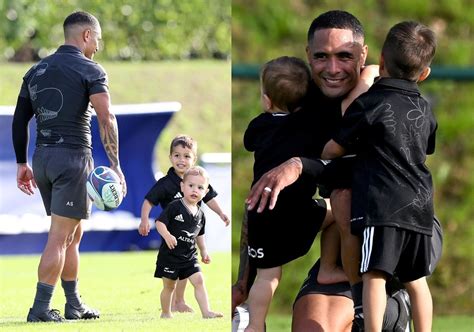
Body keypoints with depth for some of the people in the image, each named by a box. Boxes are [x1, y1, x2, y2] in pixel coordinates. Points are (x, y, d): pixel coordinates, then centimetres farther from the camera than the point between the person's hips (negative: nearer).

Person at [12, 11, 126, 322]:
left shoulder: (36, 71, 14)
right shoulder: (90, 70, -5)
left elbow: (19, 120, 16)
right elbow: (106, 118, -16)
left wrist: (22, 163, 21)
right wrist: (115, 165, -15)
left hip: (42, 157, 7)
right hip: (73, 156, -7)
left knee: (73, 235, 18)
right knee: (60, 237, -6)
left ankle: (74, 304, 21)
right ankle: (41, 308, -11)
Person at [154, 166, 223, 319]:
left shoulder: (200, 215, 5)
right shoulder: (174, 207, -14)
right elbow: (160, 222, -17)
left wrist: (204, 251, 21)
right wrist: (167, 236, -33)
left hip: (189, 256, 5)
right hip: (170, 254, -5)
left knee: (199, 280, -6)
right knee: (169, 285, 6)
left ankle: (206, 312, -7)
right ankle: (166, 313, 22)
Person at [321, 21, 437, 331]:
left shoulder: (369, 105, -5)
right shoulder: (424, 109, 14)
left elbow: (332, 150, 0)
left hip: (382, 206, -7)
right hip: (419, 206, 7)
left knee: (375, 276, -11)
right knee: (415, 280, 13)